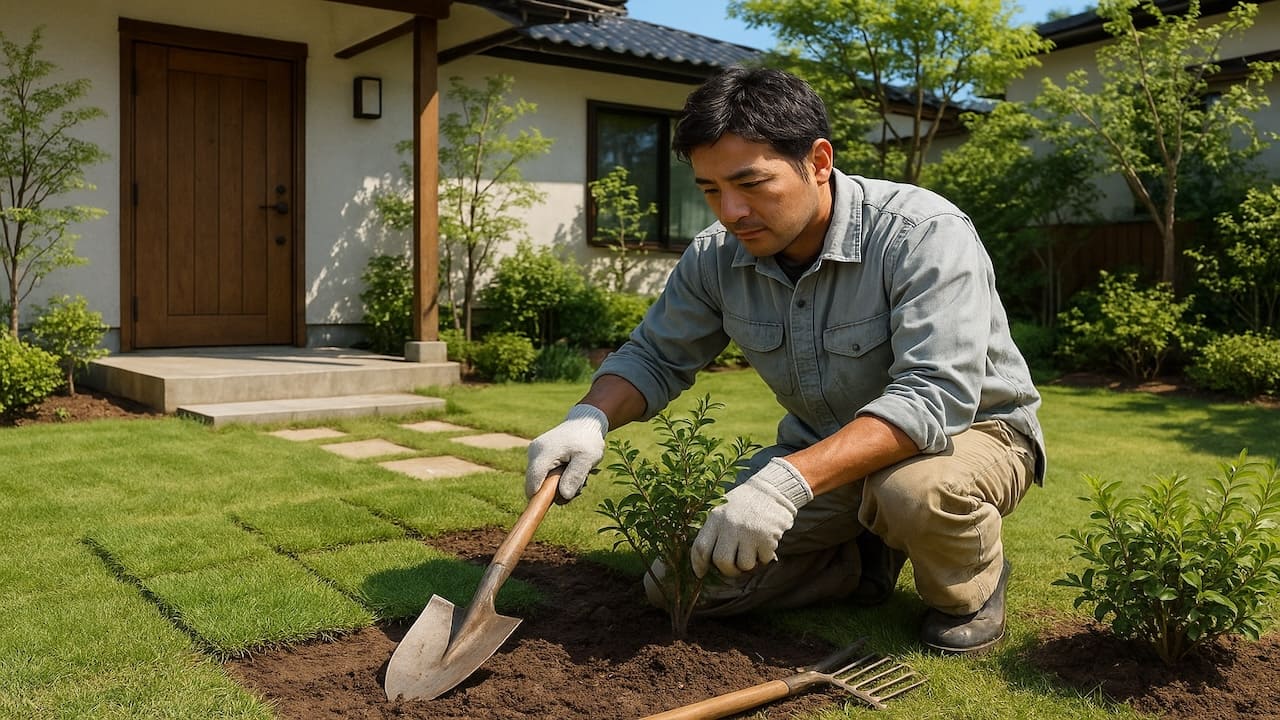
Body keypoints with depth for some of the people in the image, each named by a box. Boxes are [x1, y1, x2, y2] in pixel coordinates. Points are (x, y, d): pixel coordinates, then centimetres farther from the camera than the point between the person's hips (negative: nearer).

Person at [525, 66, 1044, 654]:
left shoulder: (923, 233, -27)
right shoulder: (716, 257, -10)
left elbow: (935, 397, -36)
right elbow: (655, 357, 1)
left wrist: (789, 479, -48)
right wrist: (588, 419, -21)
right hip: (822, 452, 5)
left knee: (917, 490, -41)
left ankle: (972, 586, -3)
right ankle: (868, 560, 12)